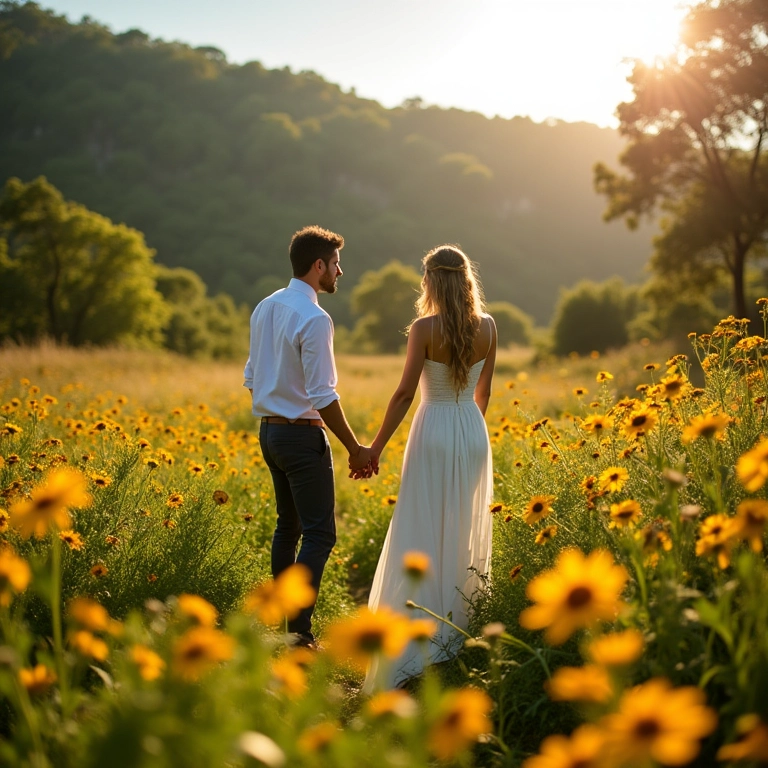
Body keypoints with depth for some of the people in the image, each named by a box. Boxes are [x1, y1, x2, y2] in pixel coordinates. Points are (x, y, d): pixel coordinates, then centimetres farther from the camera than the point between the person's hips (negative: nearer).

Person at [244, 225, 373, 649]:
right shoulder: (314, 319, -18)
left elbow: (252, 378, 15)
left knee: (288, 524, 18)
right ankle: (299, 630, -10)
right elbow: (322, 396, -20)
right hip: (302, 435, -9)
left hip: (269, 429, 9)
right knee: (319, 534, -5)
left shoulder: (265, 308, 8)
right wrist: (355, 449, -13)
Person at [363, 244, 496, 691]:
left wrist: (376, 446, -4)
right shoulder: (488, 326, 2)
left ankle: (418, 646, -2)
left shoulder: (426, 327, -12)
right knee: (465, 535, 14)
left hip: (434, 432, -5)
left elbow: (405, 393, -12)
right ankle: (463, 631, 21)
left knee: (423, 540, -1)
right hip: (474, 433, 5)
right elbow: (484, 392, 11)